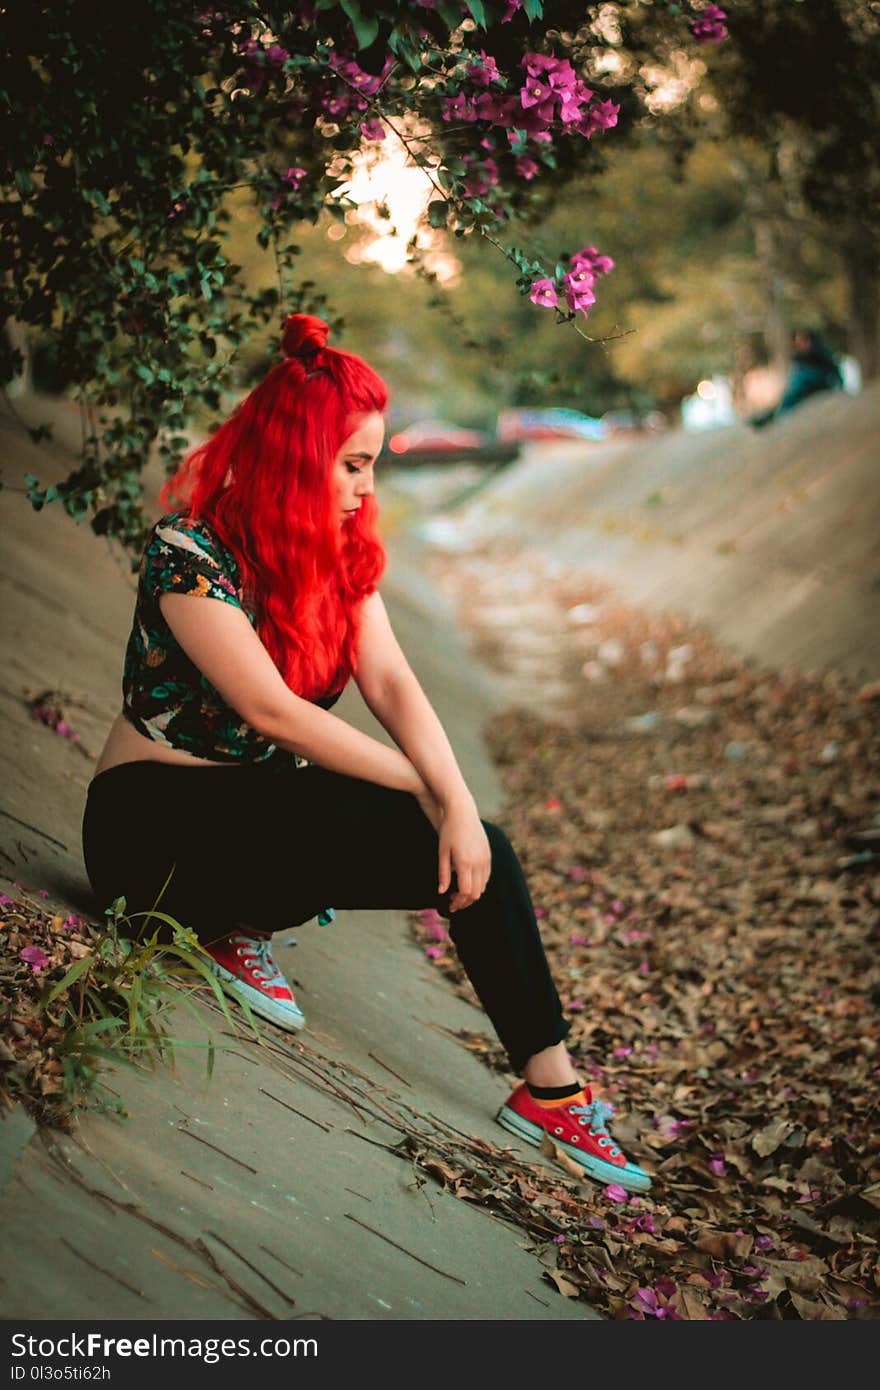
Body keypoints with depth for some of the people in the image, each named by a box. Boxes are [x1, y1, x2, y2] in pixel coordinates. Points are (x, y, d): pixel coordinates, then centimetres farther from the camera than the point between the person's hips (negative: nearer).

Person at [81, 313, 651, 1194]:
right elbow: (269, 710, -24)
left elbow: (392, 683, -7)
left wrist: (458, 801, -23)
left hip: (262, 807, 7)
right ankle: (229, 923, -12)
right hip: (156, 815, -7)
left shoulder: (342, 554, 4)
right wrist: (425, 792, -20)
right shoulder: (189, 551, -19)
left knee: (476, 853, -15)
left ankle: (551, 1087, -10)